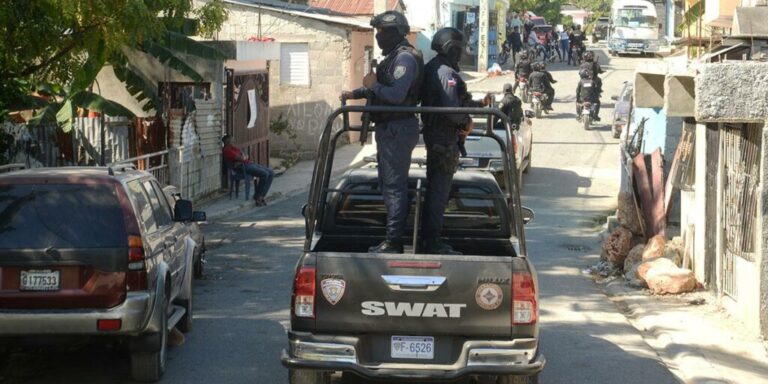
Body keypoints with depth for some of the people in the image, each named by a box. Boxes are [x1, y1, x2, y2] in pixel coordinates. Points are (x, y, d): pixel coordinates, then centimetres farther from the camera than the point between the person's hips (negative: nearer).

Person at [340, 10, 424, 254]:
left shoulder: (405, 58, -17)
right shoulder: (394, 56, 15)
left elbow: (396, 95, -28)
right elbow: (385, 88, 26)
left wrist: (373, 85, -14)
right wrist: (355, 93, 14)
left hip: (398, 131, -11)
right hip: (389, 130, 11)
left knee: (394, 186, -7)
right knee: (388, 183, 16)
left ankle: (393, 243, -4)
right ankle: (392, 239, 23)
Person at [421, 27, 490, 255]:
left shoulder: (432, 69, 15)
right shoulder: (446, 73, -18)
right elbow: (452, 109, -25)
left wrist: (479, 104, 16)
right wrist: (467, 122, -8)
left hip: (433, 134, 10)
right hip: (444, 137, -10)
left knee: (435, 187, 17)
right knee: (439, 191, -6)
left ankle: (429, 238, 24)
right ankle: (433, 242, -4)